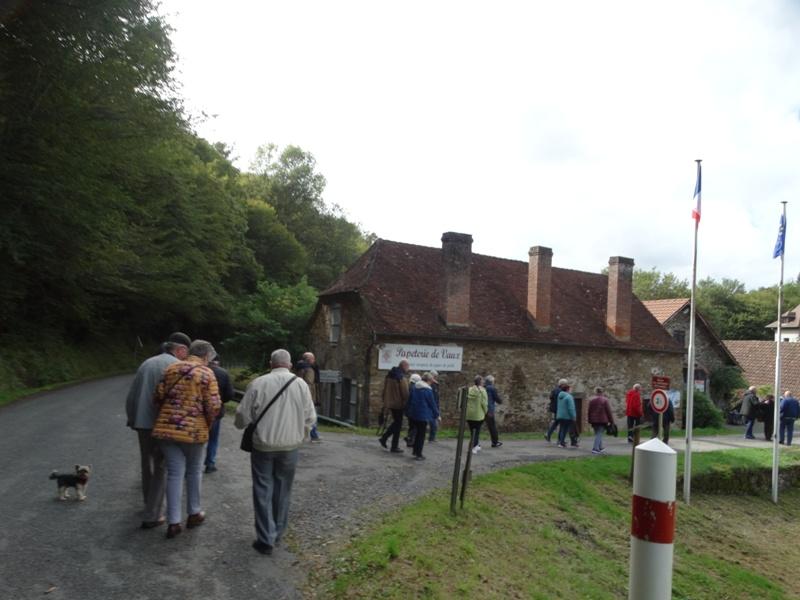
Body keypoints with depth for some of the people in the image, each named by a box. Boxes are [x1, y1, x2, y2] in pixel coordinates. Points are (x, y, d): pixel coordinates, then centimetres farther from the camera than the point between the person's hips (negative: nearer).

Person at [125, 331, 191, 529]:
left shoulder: (147, 363, 13)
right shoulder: (177, 366, -9)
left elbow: (131, 396, 14)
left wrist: (133, 420, 23)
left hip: (142, 423, 7)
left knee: (147, 464, 21)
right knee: (161, 468, 5)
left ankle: (151, 504, 38)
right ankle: (151, 515, 5)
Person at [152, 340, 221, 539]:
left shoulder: (171, 368, 6)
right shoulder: (206, 374, -7)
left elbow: (158, 396, 6)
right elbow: (213, 406, -12)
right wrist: (207, 425, 6)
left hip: (166, 428, 3)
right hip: (194, 430, -3)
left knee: (175, 474, 8)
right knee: (194, 471, 16)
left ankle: (173, 522, 9)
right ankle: (193, 514, 27)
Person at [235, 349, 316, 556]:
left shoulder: (258, 383, -10)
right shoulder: (301, 384, -4)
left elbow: (243, 416, -7)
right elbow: (310, 418, -2)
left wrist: (242, 425, 16)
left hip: (263, 445, -2)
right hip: (290, 446, 2)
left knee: (263, 492, 9)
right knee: (283, 491, 17)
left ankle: (266, 539, 9)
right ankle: (278, 532, 27)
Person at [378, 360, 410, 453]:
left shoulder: (389, 375, 8)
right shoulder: (402, 378, -18)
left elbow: (385, 390, 14)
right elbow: (405, 393, -19)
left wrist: (385, 402, 20)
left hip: (390, 403, 8)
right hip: (398, 404, -8)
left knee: (396, 422, 22)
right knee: (398, 424, 4)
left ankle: (383, 438, 16)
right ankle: (394, 446, 9)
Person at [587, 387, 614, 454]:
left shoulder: (591, 400, 5)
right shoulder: (605, 400, -6)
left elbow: (589, 411, 7)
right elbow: (608, 411, -6)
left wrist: (590, 421, 14)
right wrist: (611, 420, 1)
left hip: (594, 420, 4)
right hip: (602, 420, -4)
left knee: (597, 434, 16)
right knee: (599, 434, -4)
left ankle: (600, 448, 23)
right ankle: (595, 448, -12)